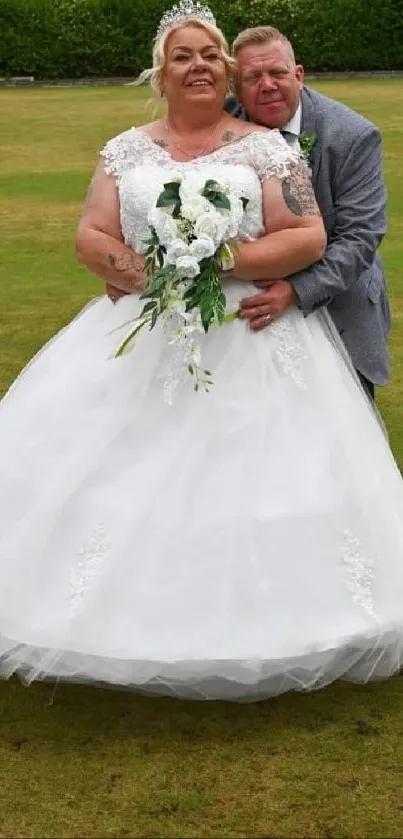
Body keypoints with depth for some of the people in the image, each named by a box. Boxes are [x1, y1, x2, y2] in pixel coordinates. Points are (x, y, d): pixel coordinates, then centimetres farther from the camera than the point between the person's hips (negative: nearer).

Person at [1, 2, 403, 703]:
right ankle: (126, 624, 12)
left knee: (247, 474, -3)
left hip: (249, 338, -3)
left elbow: (309, 238, -6)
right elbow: (90, 236, 6)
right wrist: (131, 266, -14)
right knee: (122, 475, -2)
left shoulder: (265, 147, 1)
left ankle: (253, 637, 13)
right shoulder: (126, 150, 10)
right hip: (142, 336, 3)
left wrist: (224, 259, -16)